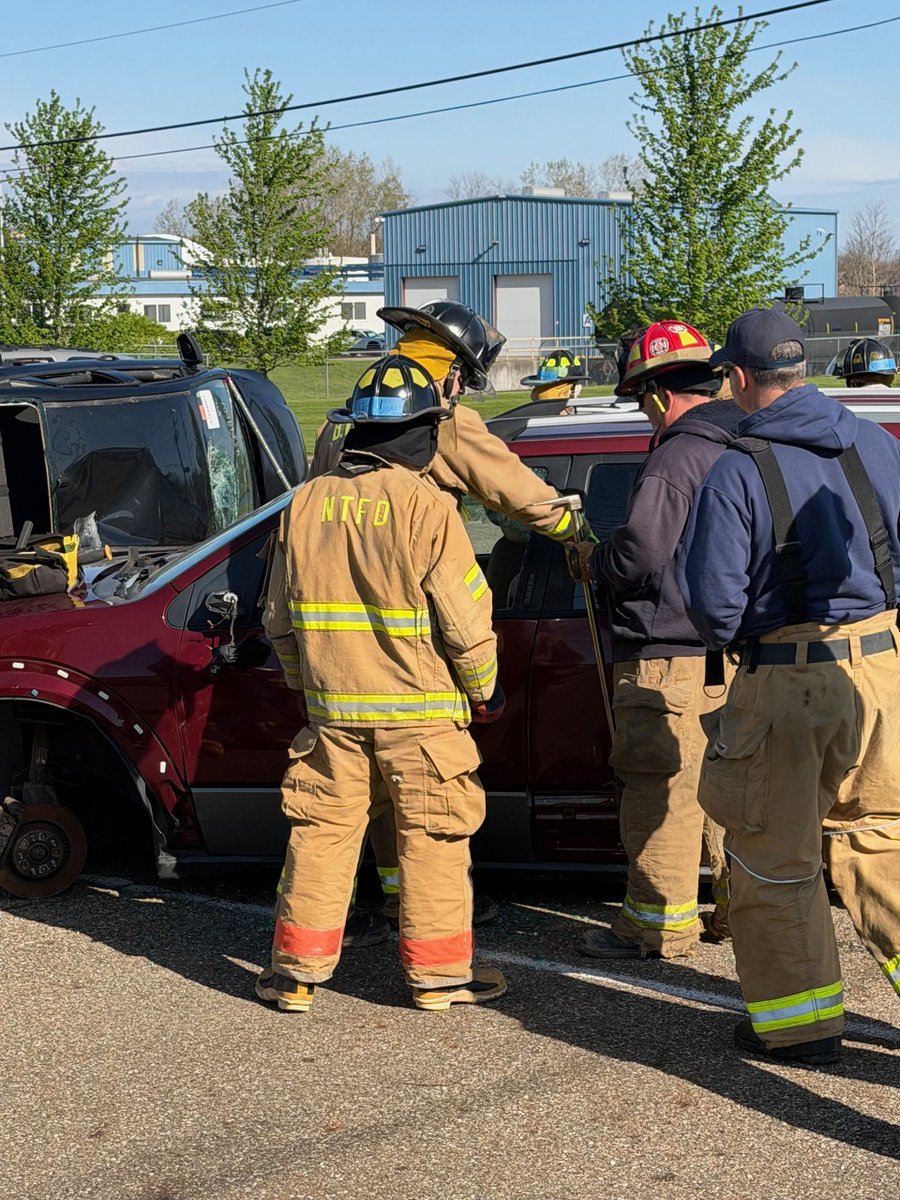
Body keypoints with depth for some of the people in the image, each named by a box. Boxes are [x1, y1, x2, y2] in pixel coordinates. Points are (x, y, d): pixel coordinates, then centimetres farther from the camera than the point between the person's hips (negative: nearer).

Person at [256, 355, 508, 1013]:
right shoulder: (427, 507, -14)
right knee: (432, 840, 8)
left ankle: (299, 970, 18)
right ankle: (438, 972, 16)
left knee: (323, 831, 12)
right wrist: (484, 688, 4)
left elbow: (280, 619, 9)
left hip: (332, 709, 4)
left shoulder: (306, 503, 2)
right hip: (421, 711, -4)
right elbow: (466, 620, -12)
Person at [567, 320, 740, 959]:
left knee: (662, 788, -1)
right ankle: (740, 910, 23)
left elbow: (639, 554, -21)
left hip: (670, 656, -9)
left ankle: (661, 924, 6)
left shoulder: (676, 457, -16)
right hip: (732, 649, 9)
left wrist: (594, 560, -1)